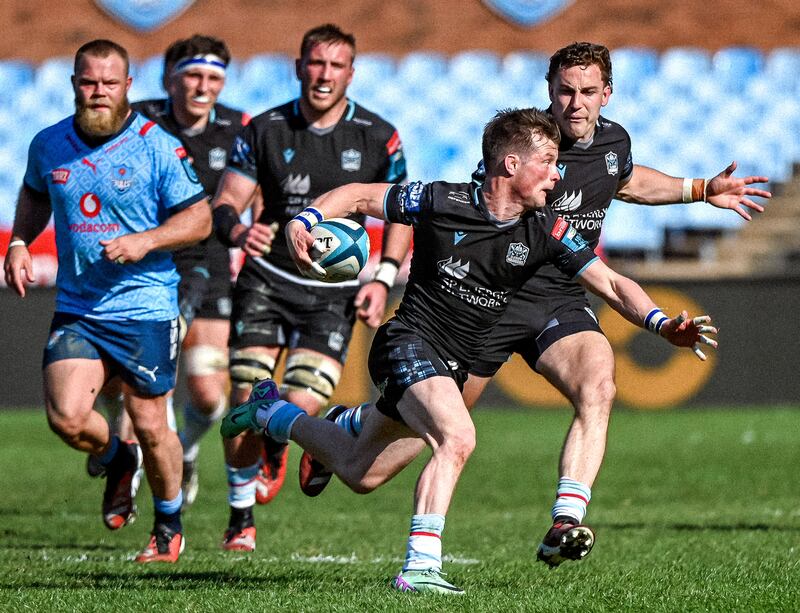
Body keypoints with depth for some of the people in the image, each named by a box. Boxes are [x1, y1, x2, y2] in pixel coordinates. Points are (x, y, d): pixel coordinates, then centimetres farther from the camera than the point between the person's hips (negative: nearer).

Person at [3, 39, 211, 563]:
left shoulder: (158, 147, -8)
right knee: (68, 418, -14)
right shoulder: (49, 146, 4)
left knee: (150, 427, 2)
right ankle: (119, 460, 22)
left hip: (145, 308, -3)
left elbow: (200, 219, -5)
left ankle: (170, 524, 28)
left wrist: (145, 242, -20)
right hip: (75, 310, 3)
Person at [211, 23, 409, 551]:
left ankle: (275, 447, 24)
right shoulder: (264, 130, -2)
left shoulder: (378, 138, -3)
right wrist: (238, 231, -23)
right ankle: (241, 517, 11)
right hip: (267, 279, 1)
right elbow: (225, 203, 1)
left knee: (300, 405, -15)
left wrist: (383, 279, -5)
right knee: (246, 401, -10)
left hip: (334, 293, -1)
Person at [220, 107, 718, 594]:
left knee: (361, 474, 18)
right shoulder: (442, 202, -15)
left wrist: (662, 324, -21)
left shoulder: (546, 231, -5)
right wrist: (303, 221, -18)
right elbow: (360, 196, -2)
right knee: (458, 438, -32)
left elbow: (611, 284, -4)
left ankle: (273, 413, 43)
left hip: (454, 367, 6)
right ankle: (420, 567, -31)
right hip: (410, 342, -6)